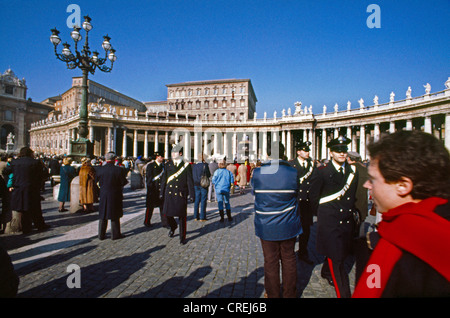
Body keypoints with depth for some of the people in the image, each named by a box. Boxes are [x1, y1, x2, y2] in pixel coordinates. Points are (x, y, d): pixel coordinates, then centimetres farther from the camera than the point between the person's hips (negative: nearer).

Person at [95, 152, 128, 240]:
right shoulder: (119, 170, -16)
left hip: (103, 195, 3)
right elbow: (123, 183, -11)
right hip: (115, 196, -3)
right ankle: (115, 234, 16)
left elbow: (96, 180, 4)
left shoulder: (99, 169, -6)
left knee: (102, 216, 15)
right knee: (115, 216, 9)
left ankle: (101, 234, 23)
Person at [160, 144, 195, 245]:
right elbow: (164, 180, 12)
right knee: (168, 214, 6)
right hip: (169, 194, 3)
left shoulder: (186, 165, -2)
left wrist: (192, 194, -7)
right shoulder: (168, 165, 8)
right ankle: (173, 227, 40)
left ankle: (182, 237, 20)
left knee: (182, 216, 4)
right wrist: (162, 192, 10)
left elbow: (190, 181, -3)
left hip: (181, 195, -3)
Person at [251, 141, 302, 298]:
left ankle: (273, 294, 33)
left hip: (266, 226, 0)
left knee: (270, 261, 15)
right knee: (289, 259, 18)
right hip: (288, 226, 1)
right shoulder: (292, 172, -13)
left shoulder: (257, 172, -14)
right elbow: (296, 194, 2)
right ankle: (289, 293, 36)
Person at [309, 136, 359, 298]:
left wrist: (350, 211, 12)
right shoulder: (321, 172, -9)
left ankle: (326, 272, 47)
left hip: (347, 222, 5)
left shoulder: (352, 171, 6)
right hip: (329, 223, -5)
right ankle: (344, 293, 11)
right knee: (336, 261, -2)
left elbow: (353, 196, 15)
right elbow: (313, 196, -2)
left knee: (342, 253, 20)